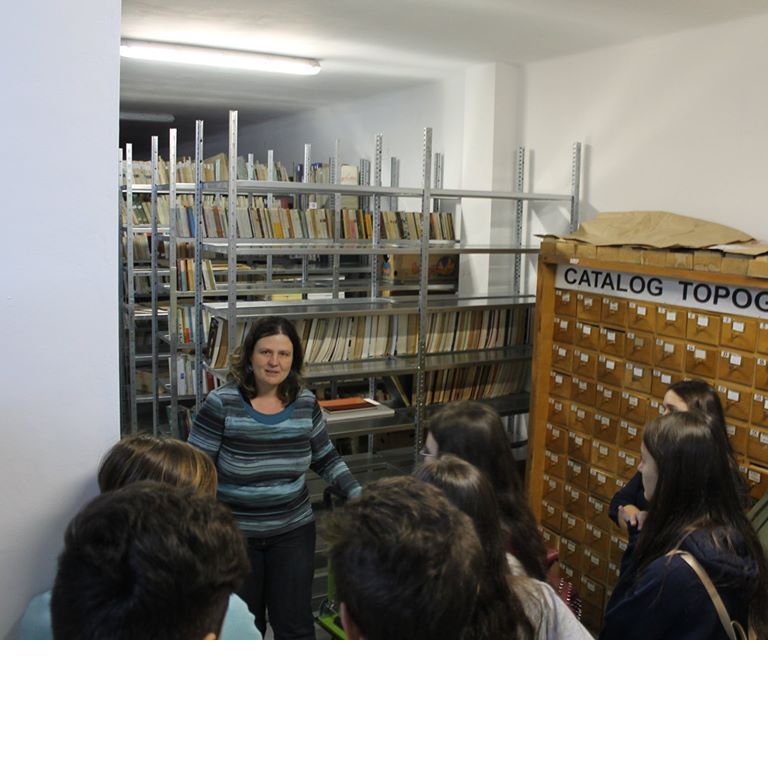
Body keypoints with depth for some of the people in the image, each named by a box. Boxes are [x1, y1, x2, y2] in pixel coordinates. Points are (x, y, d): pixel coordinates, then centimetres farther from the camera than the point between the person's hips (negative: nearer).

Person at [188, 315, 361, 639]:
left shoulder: (305, 403, -2)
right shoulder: (221, 403, -14)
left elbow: (326, 459, 9)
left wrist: (359, 497, -2)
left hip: (293, 532, 3)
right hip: (234, 536, -2)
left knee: (295, 627, 5)